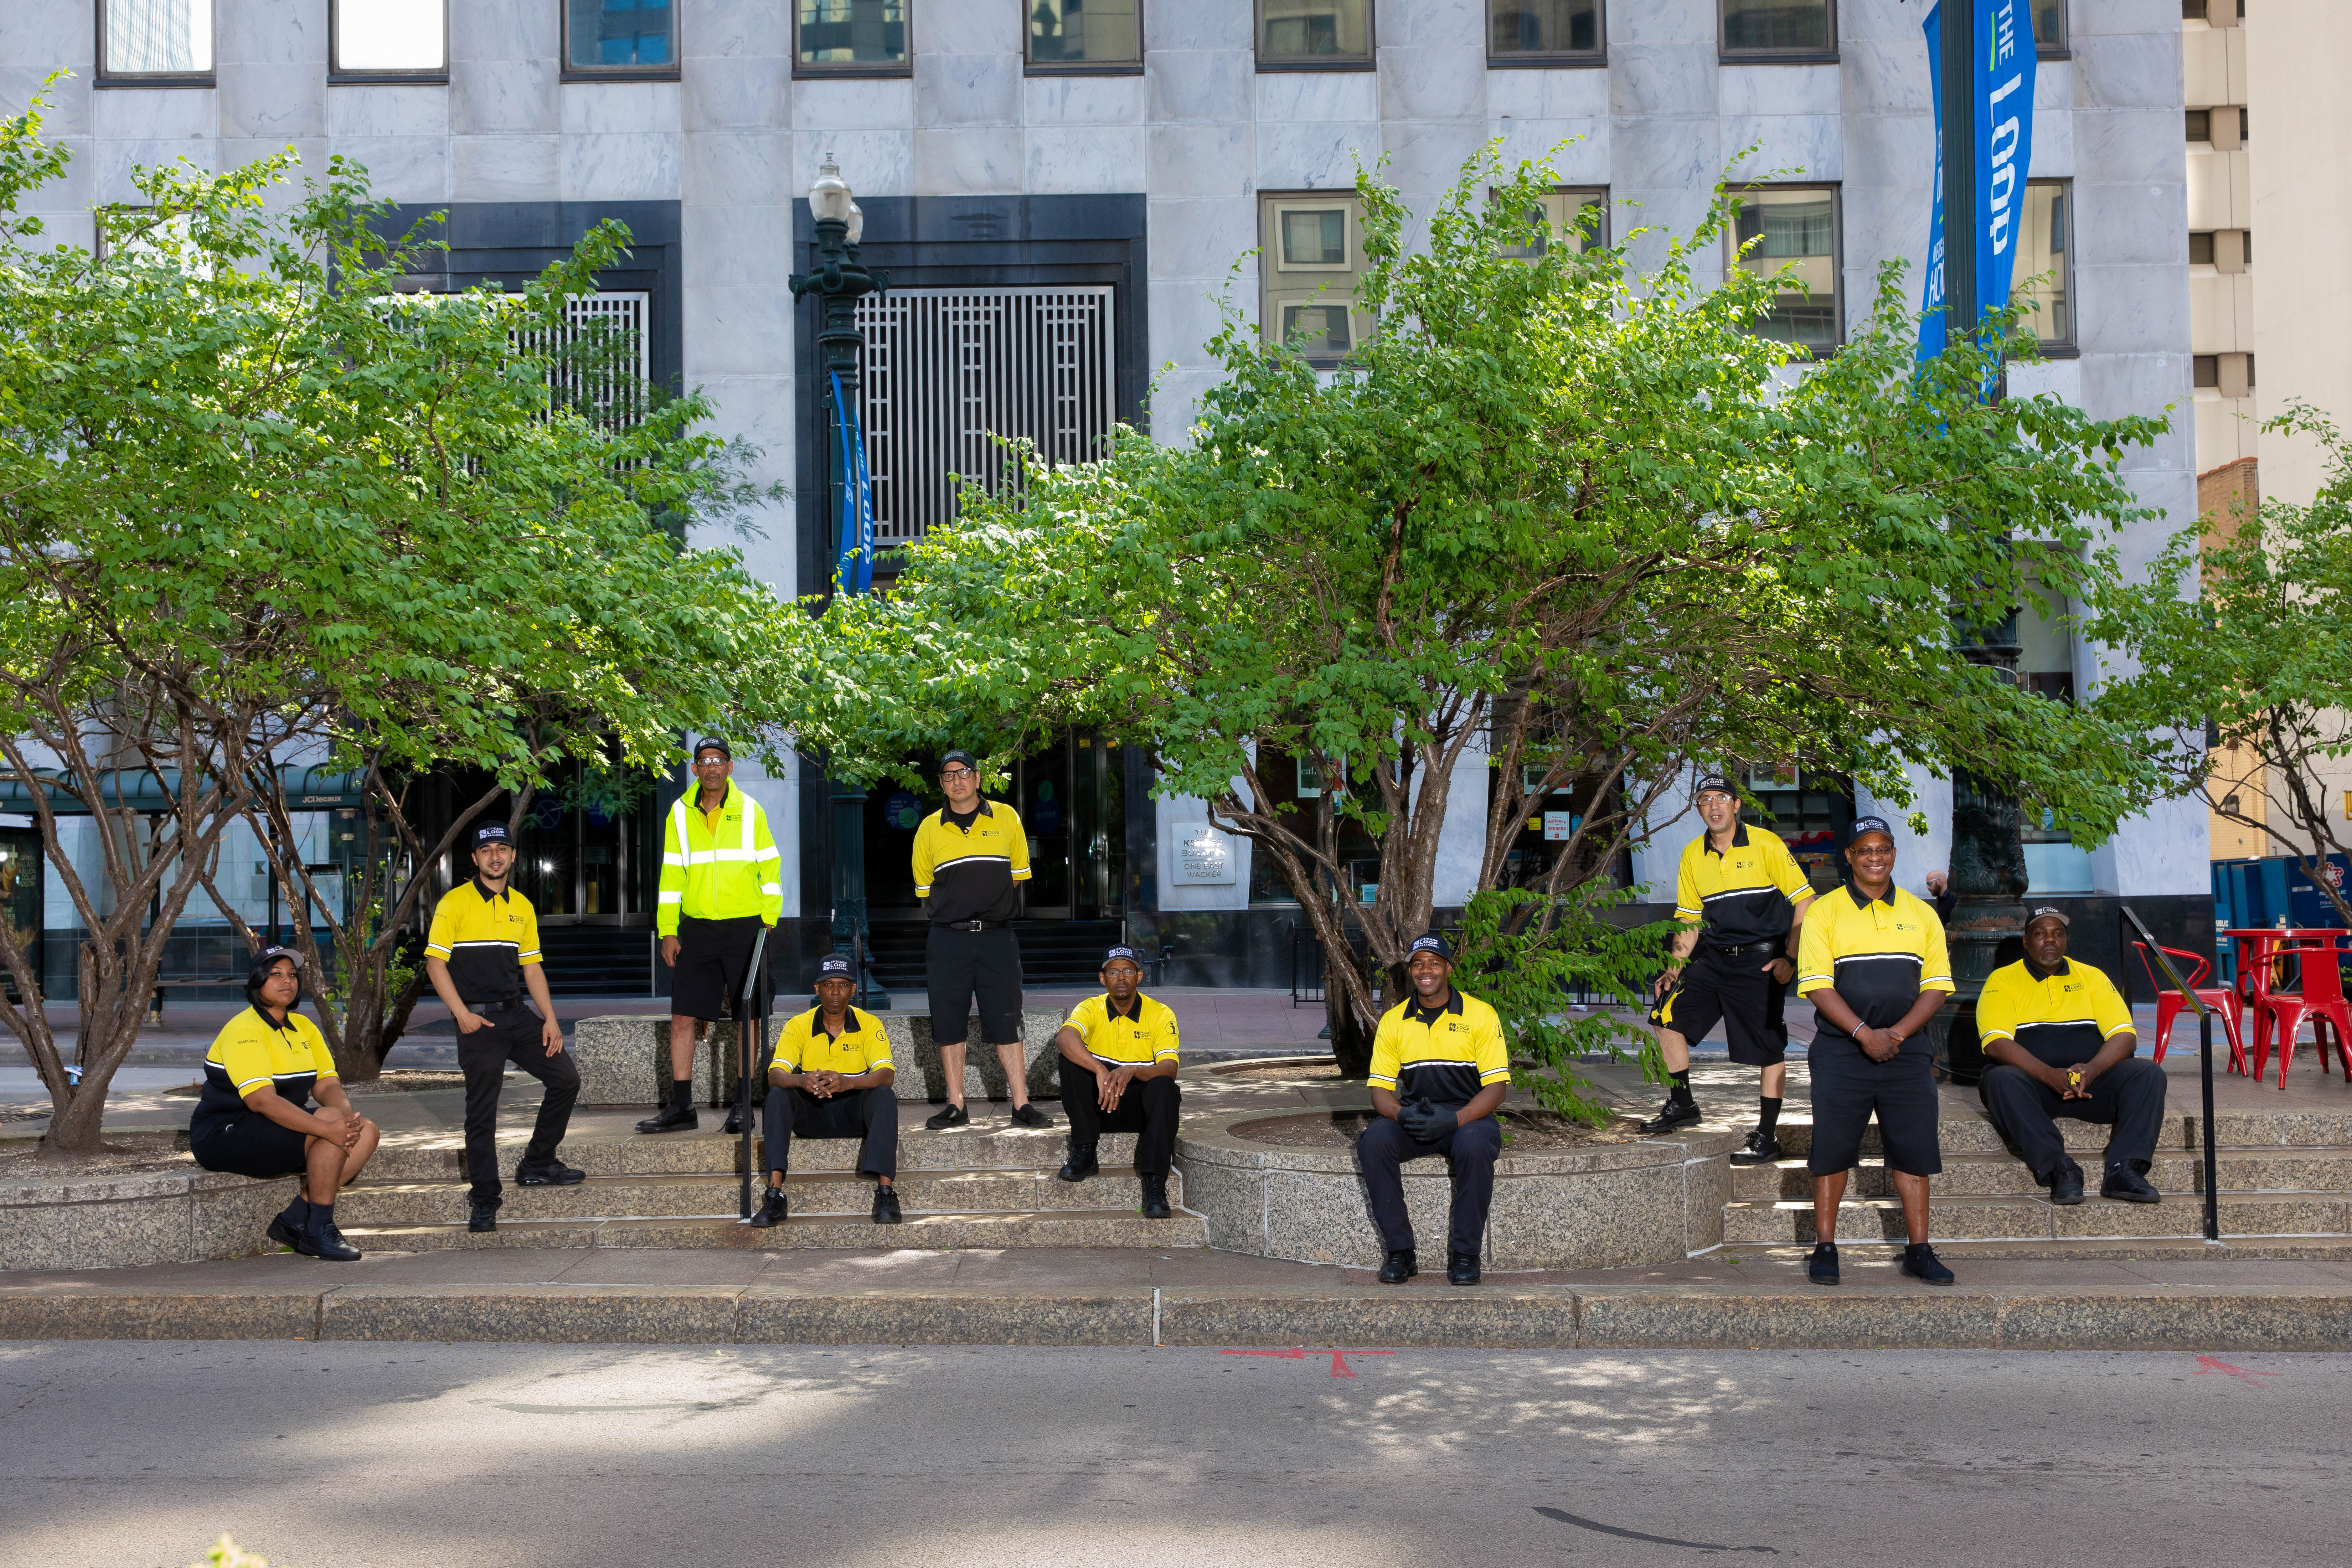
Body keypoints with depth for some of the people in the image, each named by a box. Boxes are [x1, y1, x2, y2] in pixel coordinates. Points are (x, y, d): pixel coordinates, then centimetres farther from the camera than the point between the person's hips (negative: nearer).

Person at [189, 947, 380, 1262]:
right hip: (225, 1136, -9)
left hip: (279, 1130, 9)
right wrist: (328, 1127, -36)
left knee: (366, 1132, -6)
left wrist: (348, 1115, -22)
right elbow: (262, 1100, -30)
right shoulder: (244, 1031, -17)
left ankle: (294, 1220, -5)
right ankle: (319, 1232, -18)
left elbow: (327, 1084, 2)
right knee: (329, 1120, -26)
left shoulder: (303, 1027, 10)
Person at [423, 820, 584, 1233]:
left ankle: (537, 1164, 19)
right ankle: (483, 1200, 5)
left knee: (566, 1079, 4)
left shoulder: (522, 906, 13)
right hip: (478, 1020, -6)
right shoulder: (455, 902, -4)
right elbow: (435, 962, -8)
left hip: (517, 1014, 6)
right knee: (482, 1110, -4)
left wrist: (550, 1019, 7)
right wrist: (462, 1014, -16)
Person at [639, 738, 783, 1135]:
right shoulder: (680, 813, 5)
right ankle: (682, 1107, 6)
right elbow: (671, 874, 8)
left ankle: (742, 1104, 11)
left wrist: (769, 919, -4)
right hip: (696, 928, 2)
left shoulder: (750, 811, 0)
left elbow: (770, 868, 4)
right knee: (683, 1016, -1)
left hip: (745, 926, -2)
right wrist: (668, 931, 3)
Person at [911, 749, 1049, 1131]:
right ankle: (957, 1107, 9)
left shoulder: (1006, 818, 5)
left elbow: (1018, 874, 13)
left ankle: (1022, 1106, 2)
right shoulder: (929, 829, 6)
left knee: (1006, 1023, -1)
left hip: (997, 937, -1)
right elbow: (924, 889, 15)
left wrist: (990, 907, 10)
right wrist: (951, 913, 9)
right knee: (949, 1024, 2)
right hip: (948, 939, 1)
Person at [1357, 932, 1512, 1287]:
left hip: (1468, 1115, -3)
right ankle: (1400, 1252, -19)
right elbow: (1380, 1089, 3)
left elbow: (1497, 1085, -8)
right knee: (1373, 1143, -28)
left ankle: (1465, 1254, -20)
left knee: (1475, 1147, -37)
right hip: (1412, 1119, 3)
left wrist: (1455, 1120, -24)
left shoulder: (1480, 1014, -4)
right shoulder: (1393, 1021, 5)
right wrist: (1402, 1114, -21)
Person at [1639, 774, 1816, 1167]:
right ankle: (1681, 1104, 14)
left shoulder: (1765, 844, -9)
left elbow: (1805, 902, -7)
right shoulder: (1693, 855, 6)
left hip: (1762, 960, -5)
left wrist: (1790, 959, -13)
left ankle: (1767, 1137, 8)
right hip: (1715, 956, 5)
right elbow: (1690, 919, 15)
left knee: (1769, 1049, -3)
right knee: (1668, 1013, -1)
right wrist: (1674, 968, 6)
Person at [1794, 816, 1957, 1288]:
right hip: (1841, 1052, -2)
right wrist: (1864, 1033, -15)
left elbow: (1937, 985, 6)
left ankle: (1919, 1251, 10)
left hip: (1907, 1050, 2)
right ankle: (1825, 1249, 7)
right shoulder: (1825, 913, 1)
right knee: (1832, 1150, -2)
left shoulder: (1920, 914, 10)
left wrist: (1898, 1033, -9)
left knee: (1914, 1152, 2)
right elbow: (1817, 984, -6)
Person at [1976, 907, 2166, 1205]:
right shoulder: (2002, 980, 5)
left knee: (2150, 1074, -21)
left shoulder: (2092, 977, 16)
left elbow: (2125, 1036, 5)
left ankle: (2124, 1170, -31)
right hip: (2033, 1084, -3)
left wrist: (2092, 1069, -17)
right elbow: (1996, 1044, -10)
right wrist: (2050, 1075, -25)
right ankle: (2060, 1170, -36)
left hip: (2091, 1082, 3)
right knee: (2001, 1080, -35)